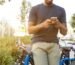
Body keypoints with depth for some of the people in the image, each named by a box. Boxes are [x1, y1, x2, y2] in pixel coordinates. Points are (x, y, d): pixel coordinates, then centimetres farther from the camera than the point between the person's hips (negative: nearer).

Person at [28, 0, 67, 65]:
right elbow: (30, 30, -2)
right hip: (38, 44, -2)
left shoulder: (61, 10, 8)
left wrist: (59, 25, -17)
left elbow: (64, 32, 6)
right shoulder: (35, 9, 2)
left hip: (54, 45, 3)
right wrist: (43, 25, -21)